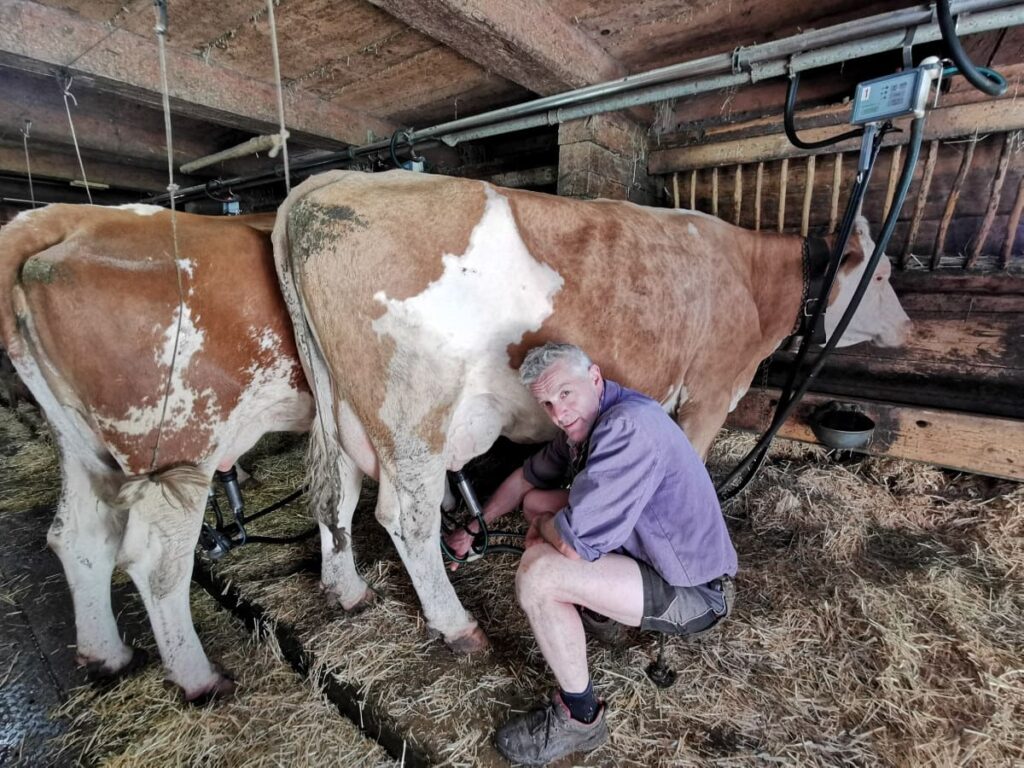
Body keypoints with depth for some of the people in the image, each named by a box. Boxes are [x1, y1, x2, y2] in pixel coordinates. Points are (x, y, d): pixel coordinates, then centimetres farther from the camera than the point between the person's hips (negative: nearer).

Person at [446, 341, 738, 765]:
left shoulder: (629, 425, -32)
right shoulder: (583, 423, -2)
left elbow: (576, 543, -34)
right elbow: (525, 477, 13)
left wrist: (541, 526, -11)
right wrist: (472, 529, 18)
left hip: (693, 592, -9)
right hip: (648, 553, 9)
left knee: (538, 571, -25)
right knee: (536, 500, 11)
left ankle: (579, 717, -2)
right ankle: (594, 605, 20)